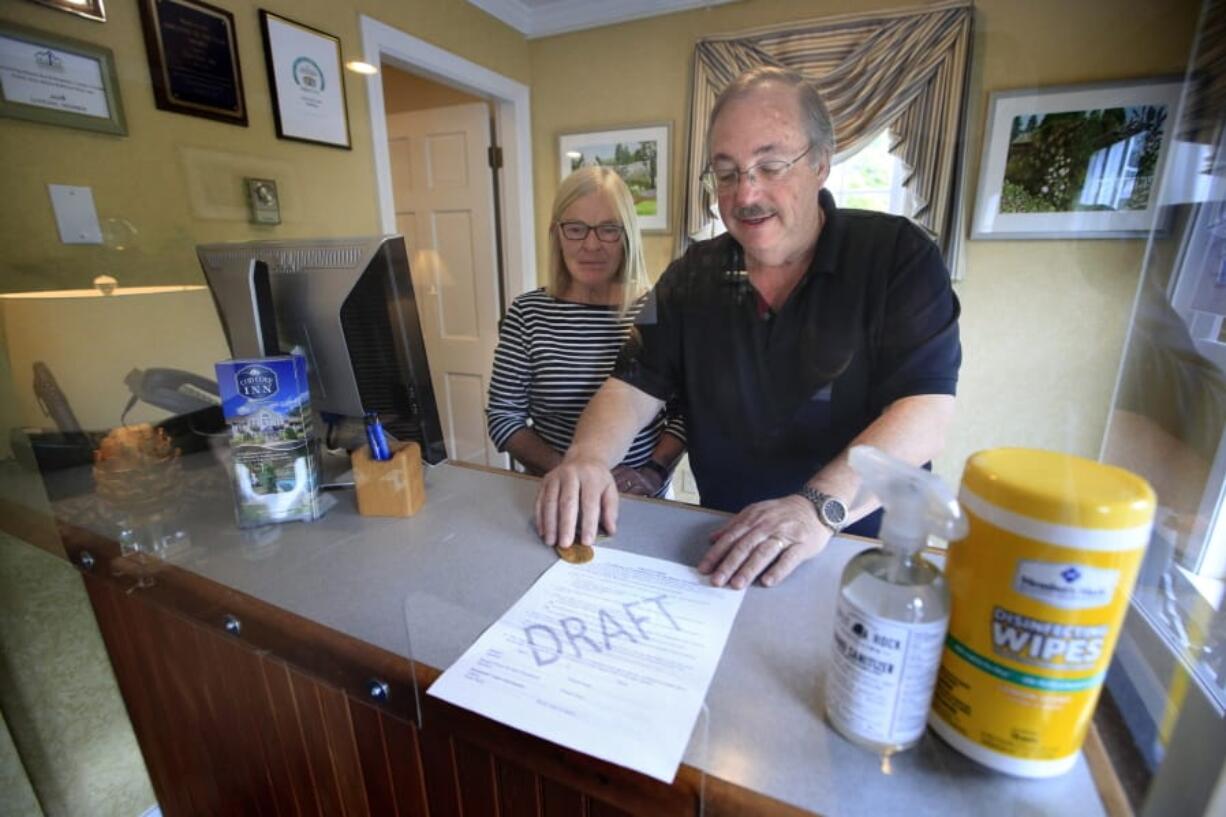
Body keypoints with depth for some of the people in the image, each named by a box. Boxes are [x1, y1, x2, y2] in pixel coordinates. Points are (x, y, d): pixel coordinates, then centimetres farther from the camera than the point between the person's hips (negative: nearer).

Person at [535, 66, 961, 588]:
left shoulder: (898, 256, -6)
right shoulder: (690, 277, 3)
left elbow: (925, 412, -16)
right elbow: (634, 387, 0)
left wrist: (821, 506, -31)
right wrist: (587, 457, -20)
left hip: (866, 554, -1)